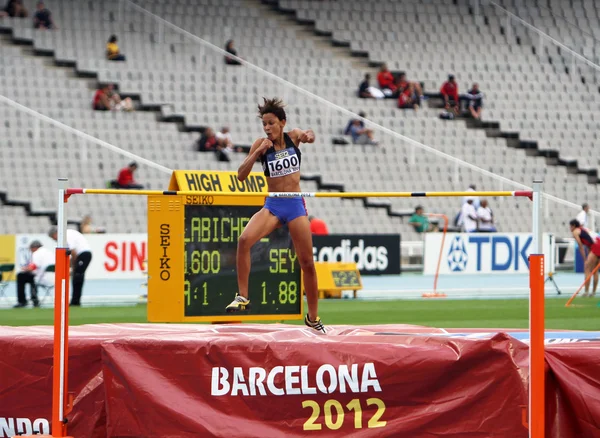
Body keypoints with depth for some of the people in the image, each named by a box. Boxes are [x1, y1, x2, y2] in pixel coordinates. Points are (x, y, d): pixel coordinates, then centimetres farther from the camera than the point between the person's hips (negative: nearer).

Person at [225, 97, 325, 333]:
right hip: (273, 206, -1)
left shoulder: (292, 136, -3)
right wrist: (258, 152, -22)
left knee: (307, 263, 5)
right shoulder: (261, 144, -6)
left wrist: (309, 135, -9)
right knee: (245, 239, -29)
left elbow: (308, 135, 15)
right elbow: (241, 175, -9)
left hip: (296, 205, 1)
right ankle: (243, 297, -22)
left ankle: (313, 317, 21)